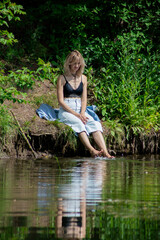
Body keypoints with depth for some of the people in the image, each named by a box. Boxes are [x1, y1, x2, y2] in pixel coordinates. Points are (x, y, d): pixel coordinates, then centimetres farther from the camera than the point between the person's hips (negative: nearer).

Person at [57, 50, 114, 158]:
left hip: (80, 110, 4)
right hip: (66, 111, -4)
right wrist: (76, 115, -15)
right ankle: (92, 150, -51)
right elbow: (61, 101, -6)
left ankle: (105, 152, -43)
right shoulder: (62, 78, 2)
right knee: (78, 123, -35)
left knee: (94, 123, -26)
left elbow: (84, 99, 10)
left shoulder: (83, 78, 16)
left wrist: (82, 114, -11)